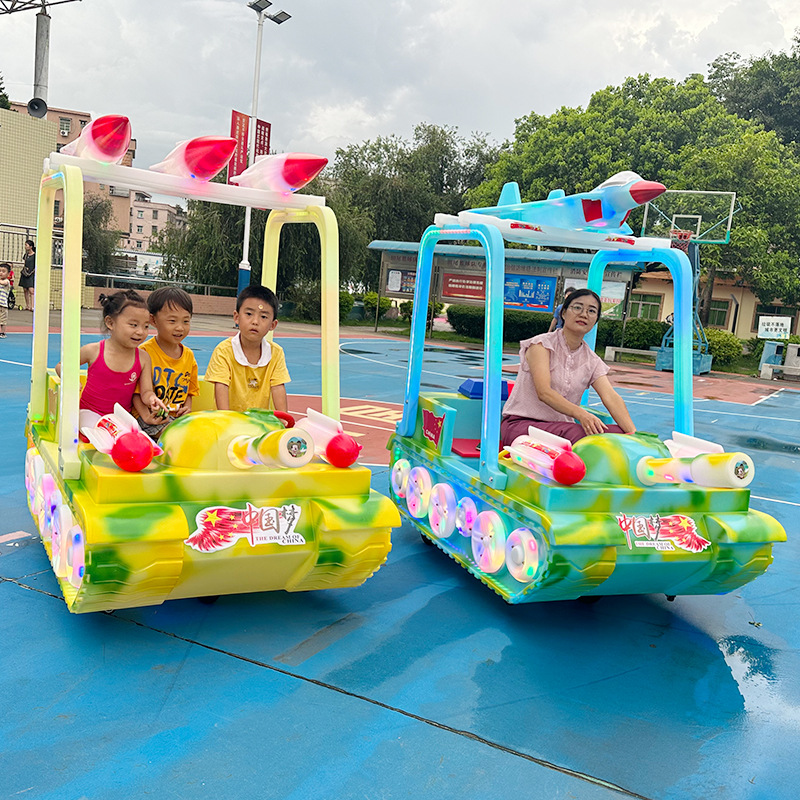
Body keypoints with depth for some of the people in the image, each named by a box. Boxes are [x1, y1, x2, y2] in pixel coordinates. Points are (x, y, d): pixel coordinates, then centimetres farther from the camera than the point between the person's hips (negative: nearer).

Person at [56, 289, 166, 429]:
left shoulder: (143, 358, -3)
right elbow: (61, 365, 8)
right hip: (90, 412, -2)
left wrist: (151, 398, -26)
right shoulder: (93, 351, -7)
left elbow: (146, 390, -2)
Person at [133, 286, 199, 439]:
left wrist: (187, 407, 0)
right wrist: (146, 416, -22)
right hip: (152, 416, -6)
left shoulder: (189, 355, 9)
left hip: (177, 416, 6)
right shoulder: (144, 352, -10)